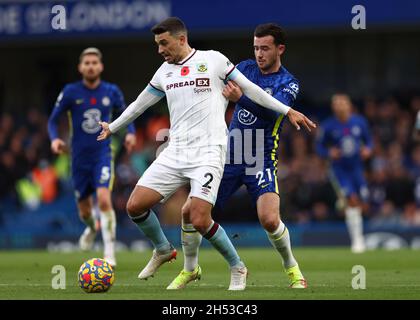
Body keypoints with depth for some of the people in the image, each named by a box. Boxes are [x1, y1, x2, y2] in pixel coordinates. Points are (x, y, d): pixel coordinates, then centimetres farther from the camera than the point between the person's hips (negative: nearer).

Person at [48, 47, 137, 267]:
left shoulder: (112, 92, 1)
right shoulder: (70, 92, -3)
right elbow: (53, 120, 4)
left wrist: (130, 133, -3)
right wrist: (54, 139, -16)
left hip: (103, 155, -1)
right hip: (79, 158, 1)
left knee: (104, 199, -24)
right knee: (84, 210, 10)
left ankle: (109, 252, -19)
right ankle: (92, 228, 48)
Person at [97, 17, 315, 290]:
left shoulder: (213, 60, 0)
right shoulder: (165, 72, 15)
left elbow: (249, 89, 6)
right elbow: (141, 103, 30)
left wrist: (288, 111, 4)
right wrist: (112, 127, 40)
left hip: (208, 152, -5)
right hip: (175, 152, 6)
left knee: (200, 220, -18)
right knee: (135, 206, -6)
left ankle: (238, 268, 5)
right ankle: (163, 250, 22)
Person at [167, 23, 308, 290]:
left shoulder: (288, 83, -5)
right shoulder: (246, 68, 9)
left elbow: (272, 111, -23)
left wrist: (241, 97, -37)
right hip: (229, 155, 5)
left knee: (269, 219, -23)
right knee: (190, 211, -3)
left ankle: (292, 268, 4)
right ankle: (190, 269, 19)